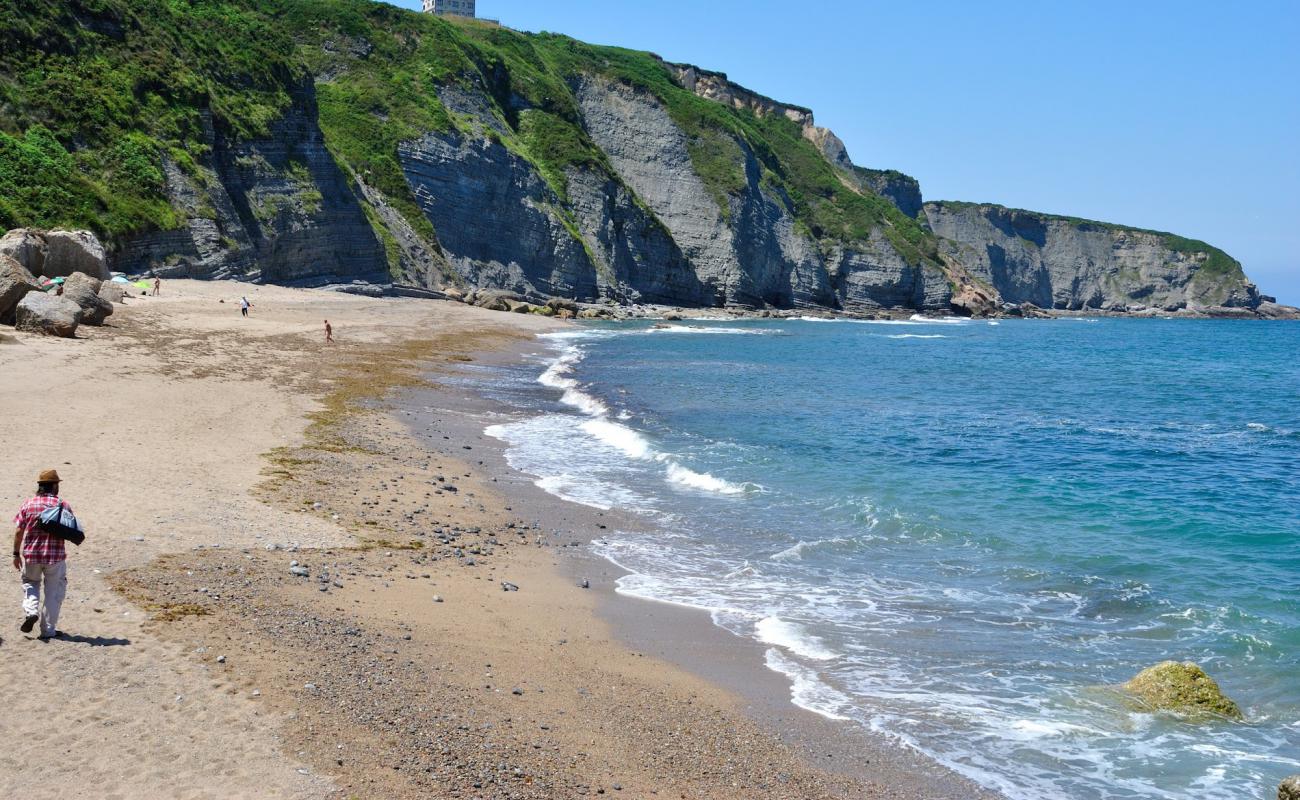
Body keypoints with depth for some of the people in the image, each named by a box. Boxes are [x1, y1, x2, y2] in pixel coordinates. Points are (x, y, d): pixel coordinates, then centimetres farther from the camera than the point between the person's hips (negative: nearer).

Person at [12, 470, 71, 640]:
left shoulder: (28, 505, -1)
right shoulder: (63, 506, -5)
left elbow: (18, 531, -1)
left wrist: (16, 554, 7)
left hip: (30, 555, 1)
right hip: (56, 555, -1)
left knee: (30, 582, 25)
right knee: (53, 592, 11)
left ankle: (30, 611, 1)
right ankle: (48, 629, 12)